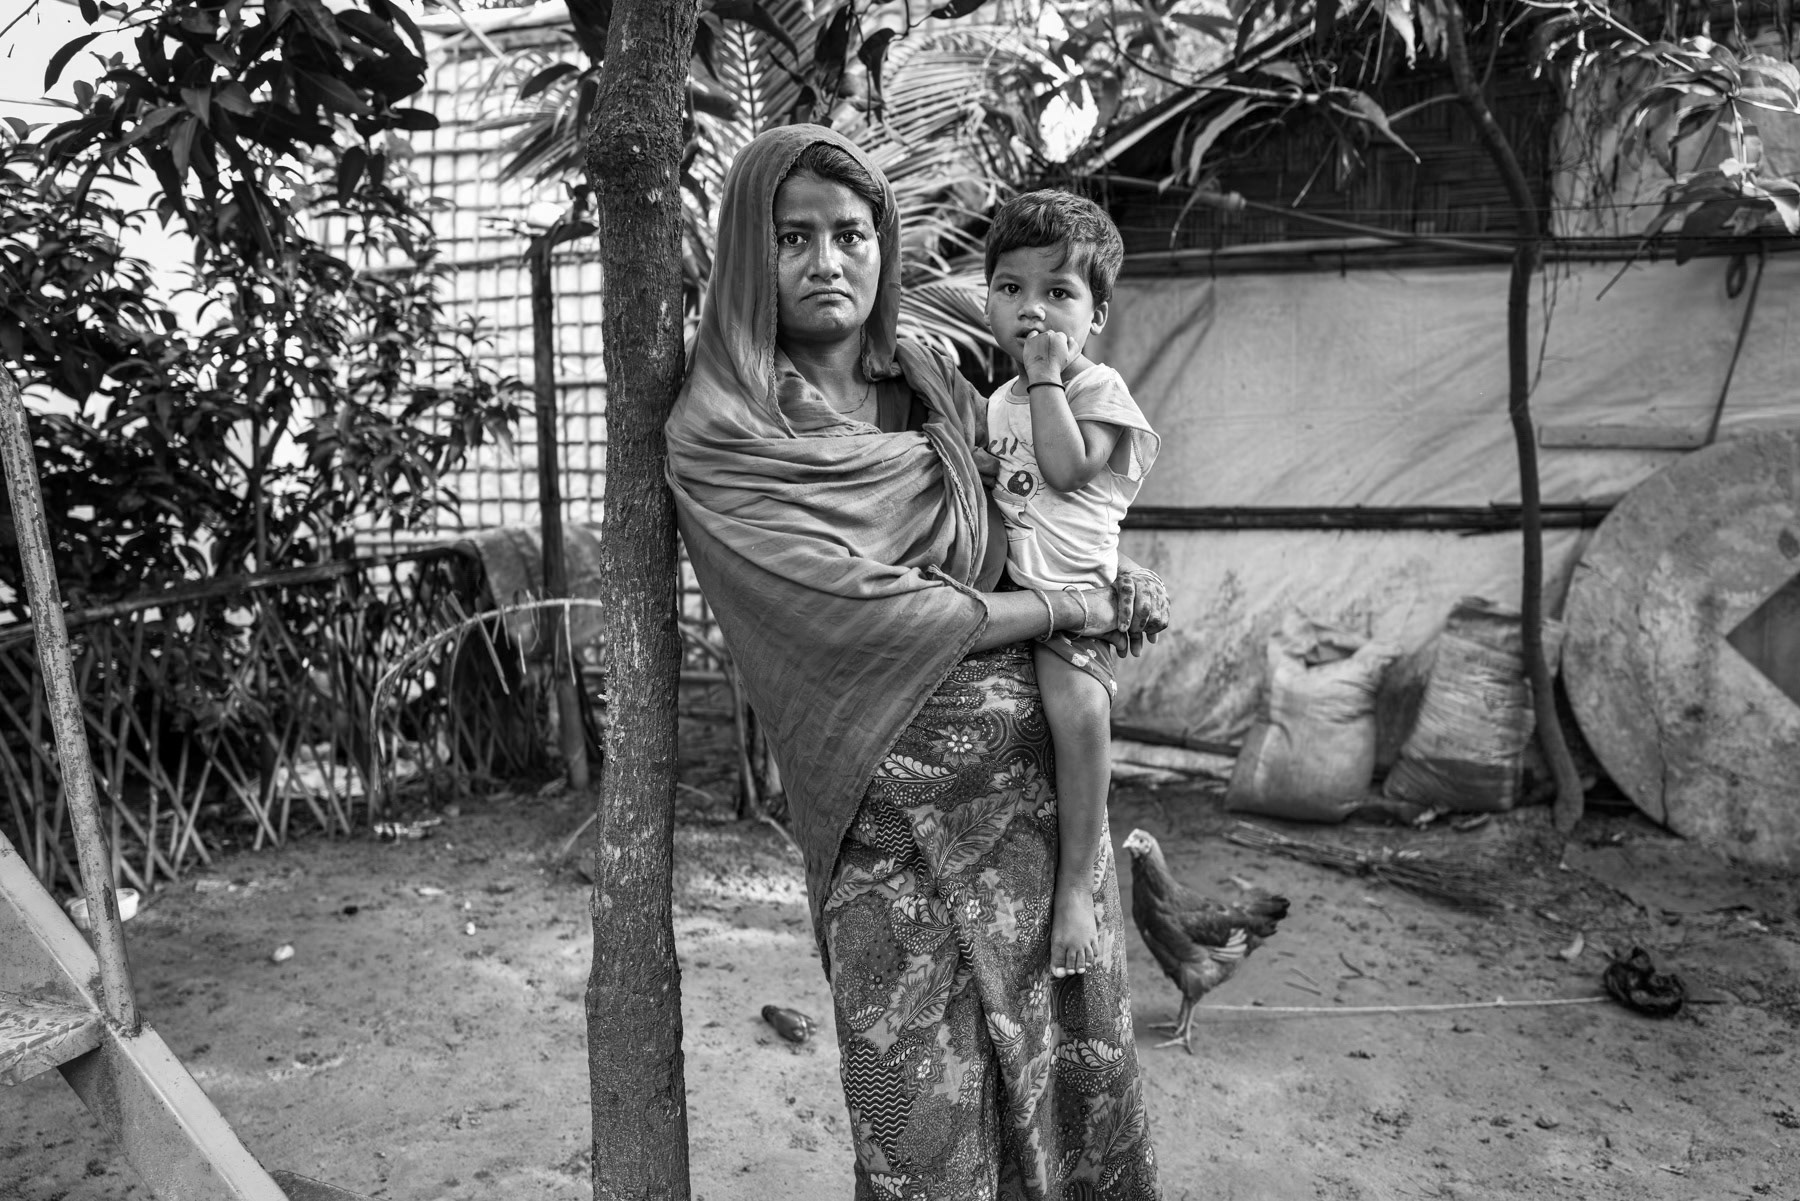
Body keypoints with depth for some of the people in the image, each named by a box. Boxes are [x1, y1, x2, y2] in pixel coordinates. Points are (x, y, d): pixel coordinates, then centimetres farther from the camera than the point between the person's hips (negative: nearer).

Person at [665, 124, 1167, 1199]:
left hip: (1043, 772, 5)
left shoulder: (933, 380, 7)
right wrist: (1074, 609, -9)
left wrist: (1113, 575, 0)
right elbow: (864, 609, -17)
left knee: (1077, 1065, 15)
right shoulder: (722, 435, -9)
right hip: (898, 818, -5)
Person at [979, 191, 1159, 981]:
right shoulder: (998, 400, 22)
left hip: (1071, 591, -7)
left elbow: (1067, 468, -14)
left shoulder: (1096, 387, 3)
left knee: (1079, 707, -32)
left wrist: (1046, 377, -8)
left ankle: (1075, 887, -19)